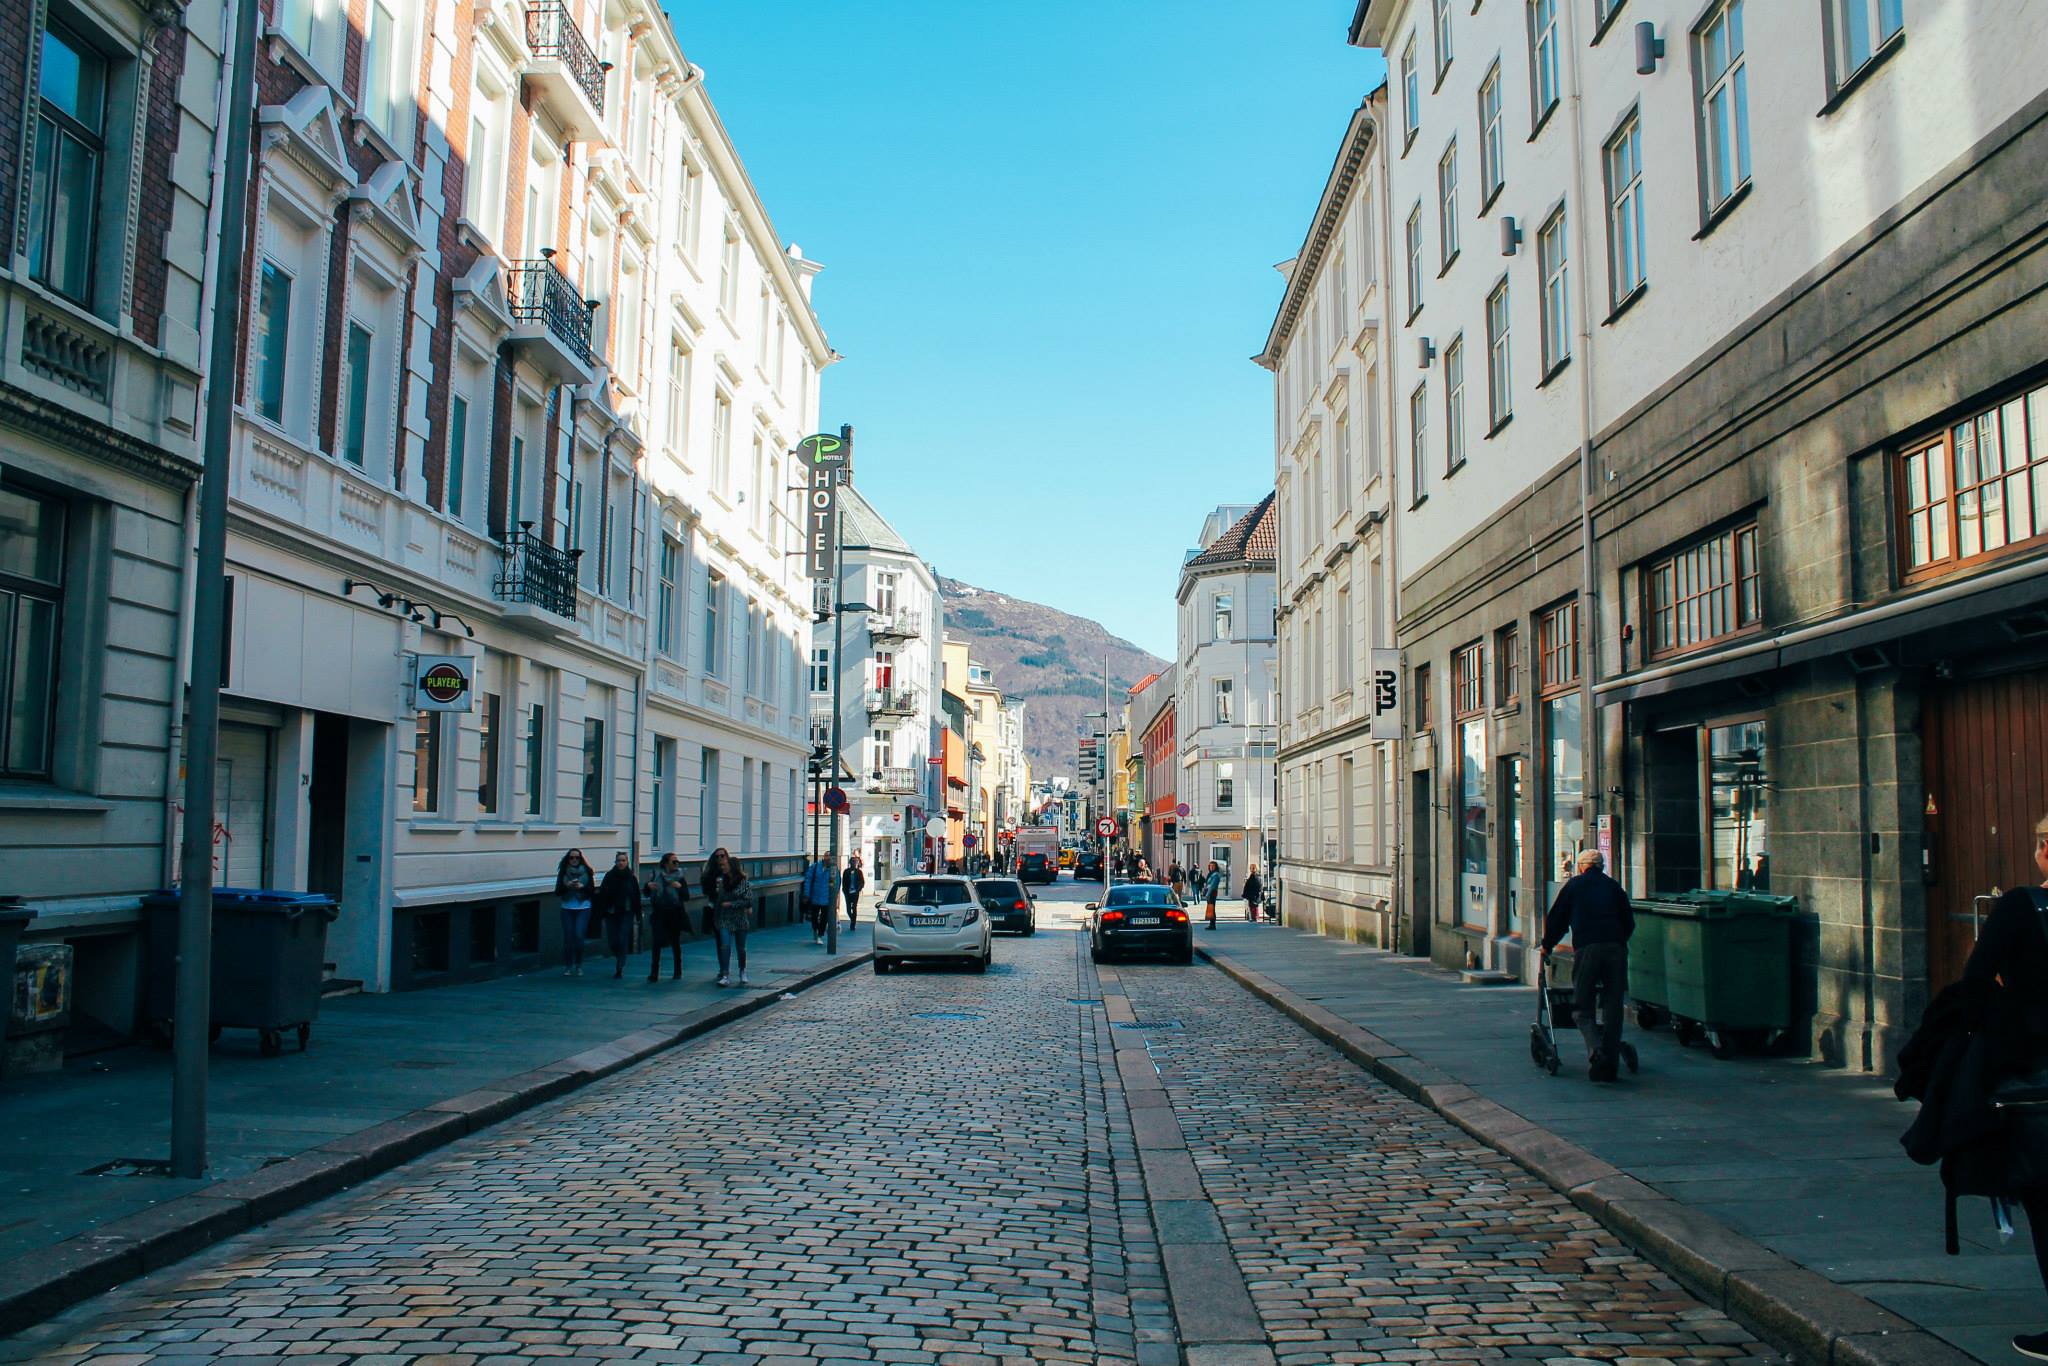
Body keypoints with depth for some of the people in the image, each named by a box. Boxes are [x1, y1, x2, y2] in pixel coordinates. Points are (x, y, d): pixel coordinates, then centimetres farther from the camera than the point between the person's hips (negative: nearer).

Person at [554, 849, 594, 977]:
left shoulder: (587, 871, 4)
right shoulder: (563, 872, 5)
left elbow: (592, 891, 3)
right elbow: (557, 892, 2)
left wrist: (582, 887, -14)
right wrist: (567, 886, -15)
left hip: (583, 909, -1)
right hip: (567, 909, 1)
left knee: (579, 935, -11)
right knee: (568, 937, 0)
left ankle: (578, 966, 4)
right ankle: (567, 966, 11)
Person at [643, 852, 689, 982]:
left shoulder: (680, 877, 2)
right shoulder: (655, 875, 3)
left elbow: (687, 897, -3)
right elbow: (646, 894, 8)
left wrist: (680, 887, -20)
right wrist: (648, 886, -13)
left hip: (675, 914, 0)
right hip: (659, 913, 0)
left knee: (676, 942, 6)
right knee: (656, 943, -7)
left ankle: (678, 972, 15)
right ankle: (654, 973, -5)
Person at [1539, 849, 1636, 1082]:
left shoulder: (1574, 885, 16)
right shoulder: (1613, 886, 22)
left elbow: (1557, 919, 19)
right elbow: (1629, 922, 24)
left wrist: (1547, 946, 33)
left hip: (1587, 949, -3)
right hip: (1616, 949, 3)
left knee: (1584, 1010, 2)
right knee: (1613, 1009, 8)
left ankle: (1596, 1052, -22)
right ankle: (1611, 1065, 6)